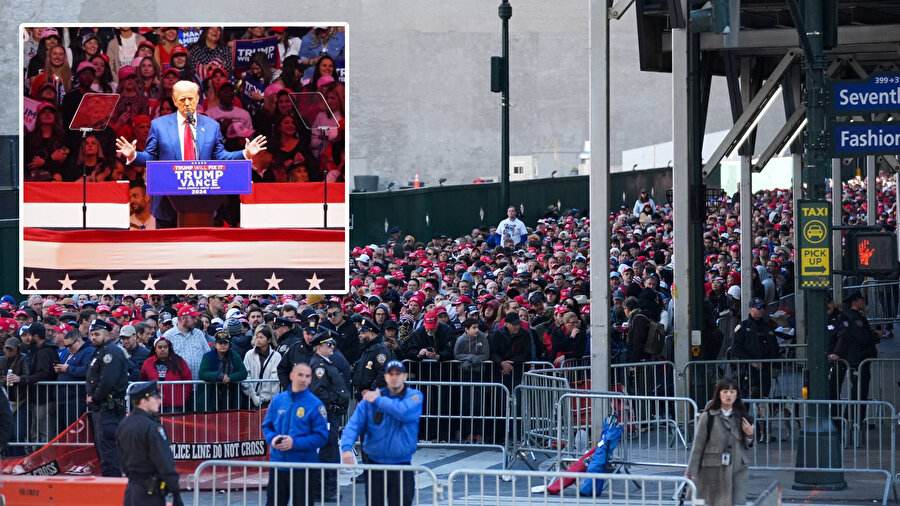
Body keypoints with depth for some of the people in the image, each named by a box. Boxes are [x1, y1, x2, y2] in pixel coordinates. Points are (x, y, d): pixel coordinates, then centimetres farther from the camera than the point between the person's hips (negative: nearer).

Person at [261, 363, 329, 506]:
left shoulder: (315, 404, -8)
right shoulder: (278, 400, 4)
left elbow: (321, 437, -11)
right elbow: (267, 426, 13)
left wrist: (295, 443, -19)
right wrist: (273, 438, -10)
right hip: (277, 463, 4)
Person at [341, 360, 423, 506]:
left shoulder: (414, 396, -1)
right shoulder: (370, 398, 2)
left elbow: (404, 412, -23)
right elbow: (353, 424, -6)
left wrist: (378, 400, -11)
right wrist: (346, 447, -24)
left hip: (401, 467, -2)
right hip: (374, 465, 2)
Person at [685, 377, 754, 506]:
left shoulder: (741, 417, 10)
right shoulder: (707, 417, -1)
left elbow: (747, 447, 18)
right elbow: (697, 446, -1)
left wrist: (749, 435, -3)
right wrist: (691, 472, -5)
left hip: (737, 471, 2)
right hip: (712, 471, -2)